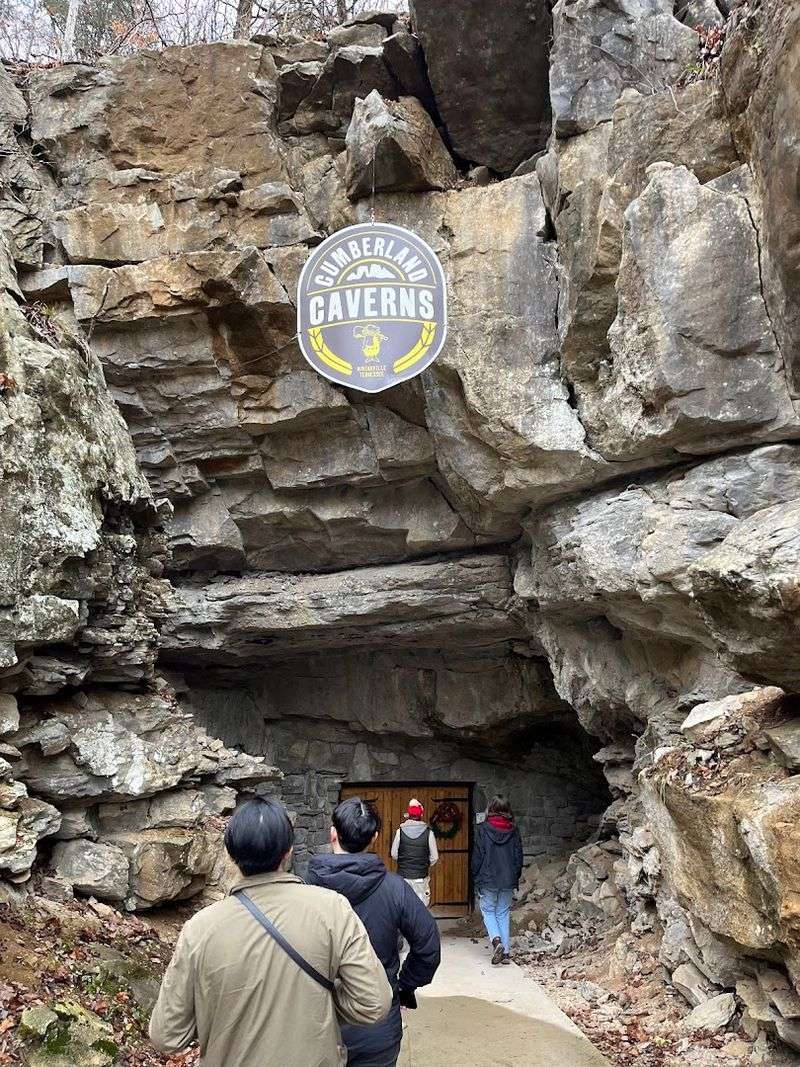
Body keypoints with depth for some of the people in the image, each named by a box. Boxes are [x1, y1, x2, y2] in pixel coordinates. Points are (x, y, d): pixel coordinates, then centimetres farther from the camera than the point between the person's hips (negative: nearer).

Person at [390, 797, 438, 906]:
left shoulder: (400, 831, -5)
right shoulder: (428, 832, -7)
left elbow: (394, 854, 1)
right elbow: (434, 857, -2)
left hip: (403, 876, 1)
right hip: (421, 877, -1)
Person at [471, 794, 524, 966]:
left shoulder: (483, 830, -8)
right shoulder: (513, 831, 2)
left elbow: (477, 856, -7)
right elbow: (519, 856, 6)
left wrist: (476, 879, 4)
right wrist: (516, 878, 16)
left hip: (488, 880, -3)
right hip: (508, 881, 3)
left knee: (488, 911, 10)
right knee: (504, 913, 12)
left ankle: (496, 940, -13)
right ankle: (505, 952, 8)